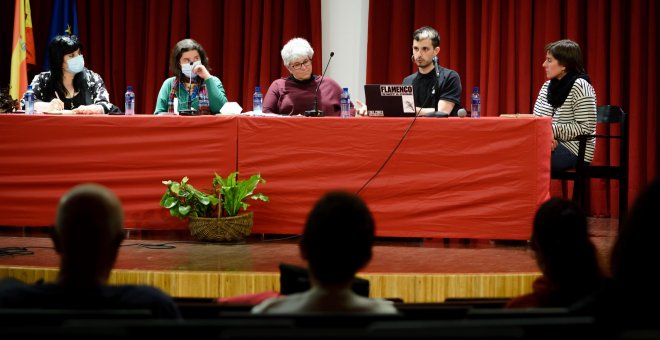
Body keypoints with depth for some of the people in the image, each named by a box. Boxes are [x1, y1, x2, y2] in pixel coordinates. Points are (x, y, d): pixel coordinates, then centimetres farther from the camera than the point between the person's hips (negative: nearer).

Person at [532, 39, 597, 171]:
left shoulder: (580, 86, -11)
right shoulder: (547, 86, 12)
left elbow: (586, 127, -17)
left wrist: (553, 130, -20)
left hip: (574, 150, -7)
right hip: (553, 145, 7)